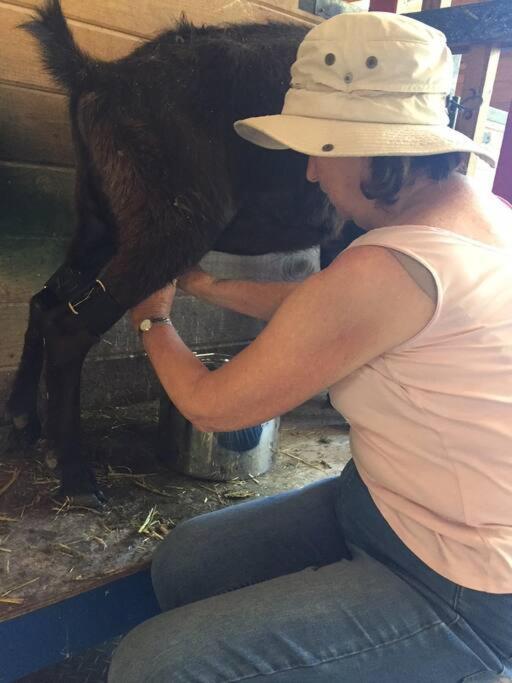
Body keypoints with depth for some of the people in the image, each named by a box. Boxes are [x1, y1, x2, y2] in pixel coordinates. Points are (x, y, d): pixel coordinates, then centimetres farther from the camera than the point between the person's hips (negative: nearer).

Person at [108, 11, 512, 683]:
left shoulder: (389, 269, -30)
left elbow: (211, 406, -15)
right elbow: (320, 307, 13)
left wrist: (154, 321, 4)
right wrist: (203, 284, 17)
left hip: (456, 595, -8)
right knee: (182, 562, 9)